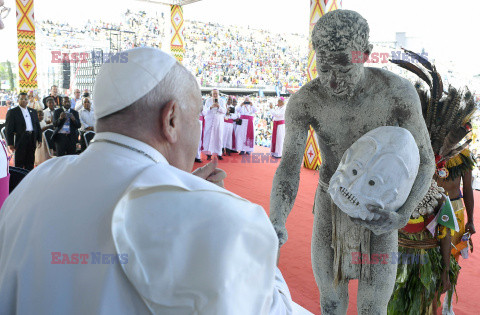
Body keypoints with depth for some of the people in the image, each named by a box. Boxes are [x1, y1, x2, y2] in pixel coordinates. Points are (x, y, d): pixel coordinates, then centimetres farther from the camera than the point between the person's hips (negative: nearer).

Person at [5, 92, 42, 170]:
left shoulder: (33, 111, 15)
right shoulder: (12, 112, 0)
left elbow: (38, 126, 16)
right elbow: (8, 129, -4)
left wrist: (39, 139, 8)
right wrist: (10, 143, -10)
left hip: (32, 139, 5)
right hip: (20, 140, -5)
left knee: (30, 164, 10)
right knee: (19, 164, 0)